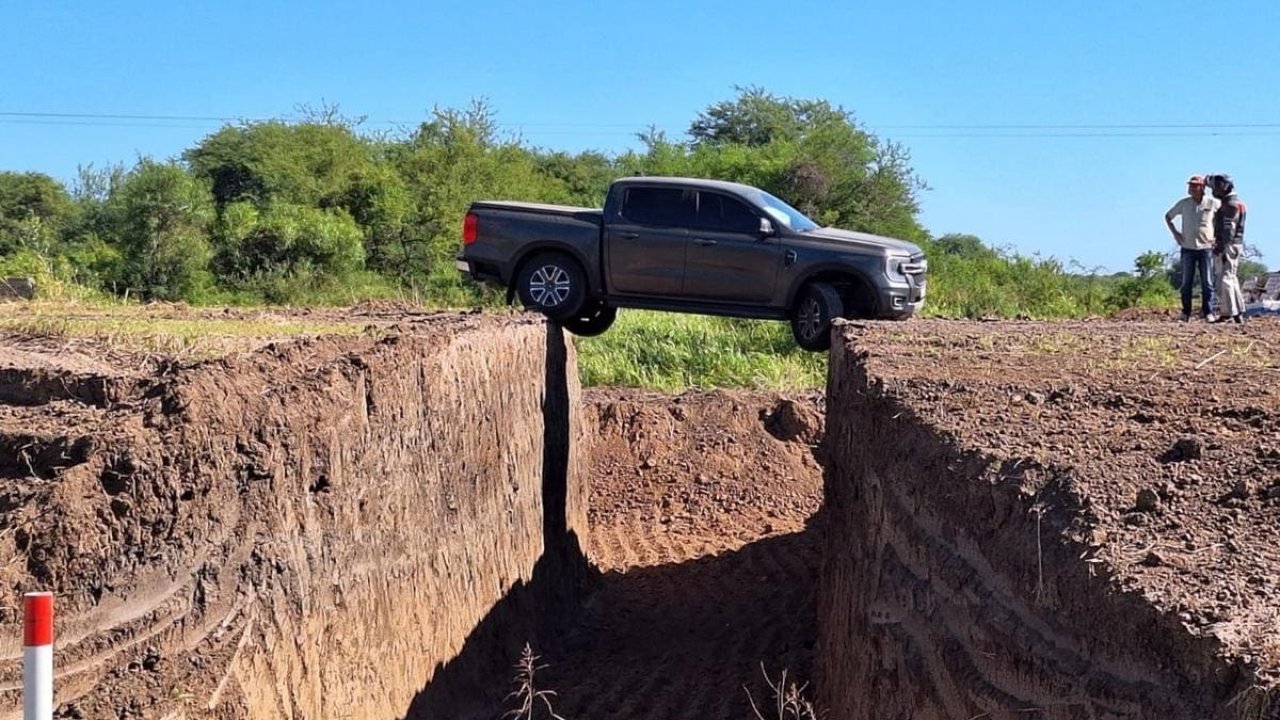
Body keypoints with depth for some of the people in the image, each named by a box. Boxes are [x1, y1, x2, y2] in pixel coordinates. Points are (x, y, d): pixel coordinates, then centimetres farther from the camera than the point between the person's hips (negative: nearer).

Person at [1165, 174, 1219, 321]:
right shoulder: (1183, 203, 0)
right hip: (1188, 248, 1)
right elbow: (1168, 216, 15)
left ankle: (1208, 312, 5)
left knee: (1207, 282, 0)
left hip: (1206, 248, -1)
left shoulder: (1212, 203, -3)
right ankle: (1186, 313, 9)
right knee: (1186, 282, 4)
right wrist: (1175, 233, 5)